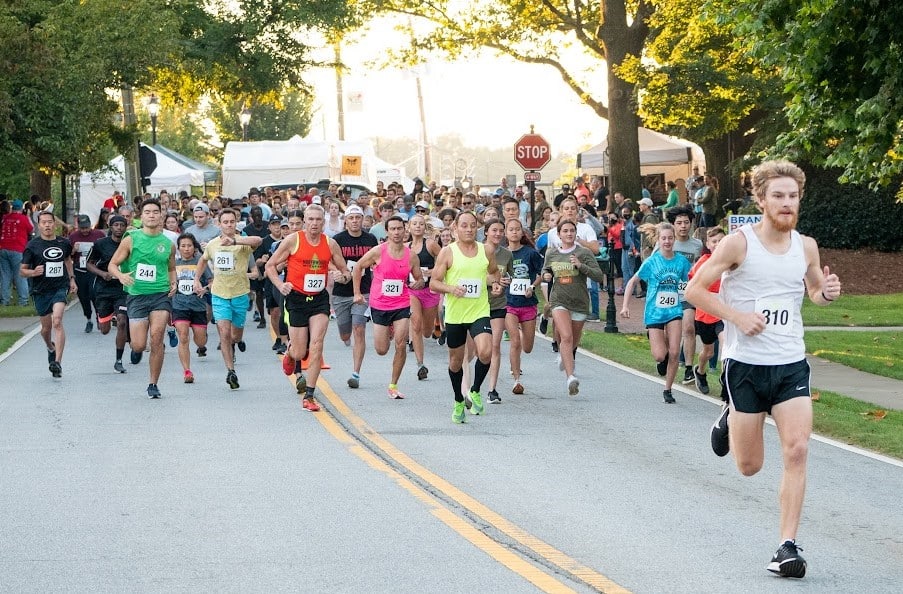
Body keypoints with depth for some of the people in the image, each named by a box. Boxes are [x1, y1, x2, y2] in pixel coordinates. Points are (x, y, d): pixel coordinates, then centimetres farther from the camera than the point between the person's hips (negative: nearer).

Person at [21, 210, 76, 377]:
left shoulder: (64, 243, 3)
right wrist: (33, 272, -21)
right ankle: (51, 348, 46)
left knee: (57, 321, -20)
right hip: (41, 290, 0)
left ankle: (57, 362, -24)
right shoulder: (32, 246, -5)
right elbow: (22, 270, -1)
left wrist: (71, 279, 23)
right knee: (46, 327, 11)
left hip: (60, 288, 0)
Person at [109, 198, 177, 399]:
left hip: (161, 294, 1)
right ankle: (137, 350, 35)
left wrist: (173, 283, 6)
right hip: (137, 295, -1)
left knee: (156, 337, -17)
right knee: (139, 345, -6)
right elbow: (112, 264, 4)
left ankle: (153, 384, -4)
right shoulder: (131, 240, 1)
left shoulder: (168, 244, 8)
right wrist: (121, 276, -17)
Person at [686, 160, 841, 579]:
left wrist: (827, 293, -4)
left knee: (797, 451, -13)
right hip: (745, 363, -2)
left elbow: (814, 292, 20)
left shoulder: (806, 246, 2)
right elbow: (694, 290, -5)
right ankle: (730, 420, 40)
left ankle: (788, 546, -6)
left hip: (791, 364, 3)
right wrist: (737, 315, -17)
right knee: (749, 466, 6)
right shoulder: (739, 243, -9)